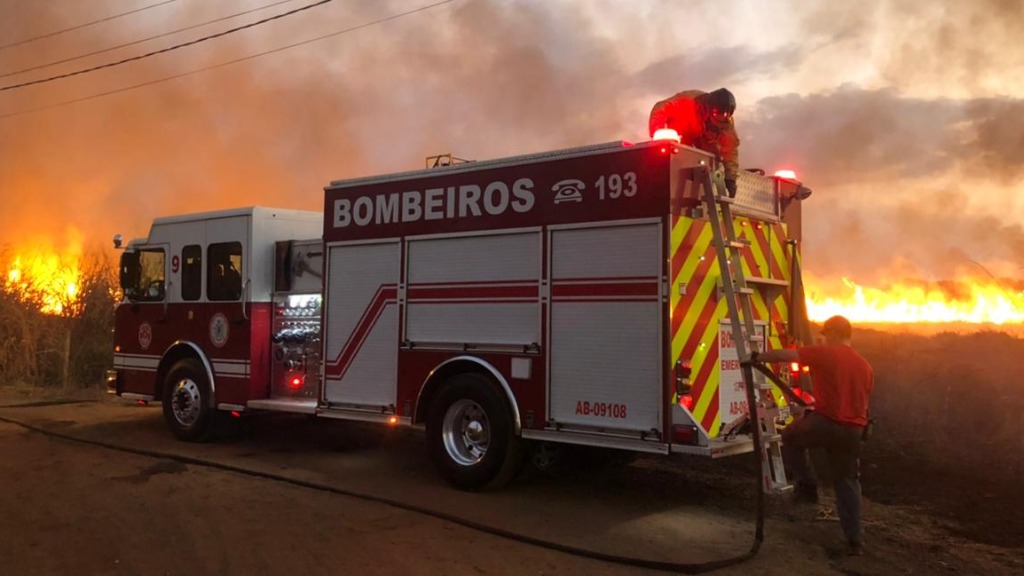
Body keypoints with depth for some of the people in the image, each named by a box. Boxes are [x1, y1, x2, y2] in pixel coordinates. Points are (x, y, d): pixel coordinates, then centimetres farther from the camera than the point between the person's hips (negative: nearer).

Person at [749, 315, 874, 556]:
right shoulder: (866, 366, 14)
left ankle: (806, 484, 17)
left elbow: (784, 355, -3)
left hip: (825, 423, -5)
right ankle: (855, 541, 14)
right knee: (847, 483, 15)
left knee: (790, 437, 25)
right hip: (853, 431, 5)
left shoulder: (824, 353, -4)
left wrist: (756, 358, 12)